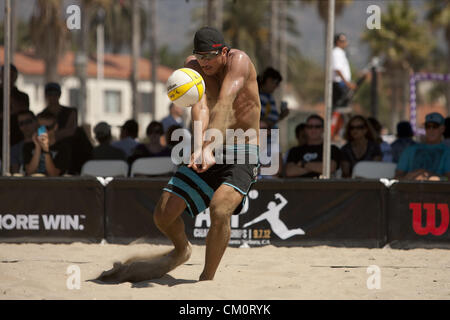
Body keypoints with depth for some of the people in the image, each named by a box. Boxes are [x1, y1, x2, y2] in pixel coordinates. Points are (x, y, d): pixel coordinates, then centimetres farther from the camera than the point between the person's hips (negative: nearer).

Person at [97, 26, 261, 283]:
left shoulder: (239, 61, -16)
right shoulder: (193, 65, -3)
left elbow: (224, 105, -31)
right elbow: (200, 106, -21)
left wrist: (209, 147, -46)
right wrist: (200, 146, -41)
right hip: (208, 152, 5)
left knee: (220, 208, -31)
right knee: (164, 214, -4)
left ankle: (207, 279, -12)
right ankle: (182, 251, 32)